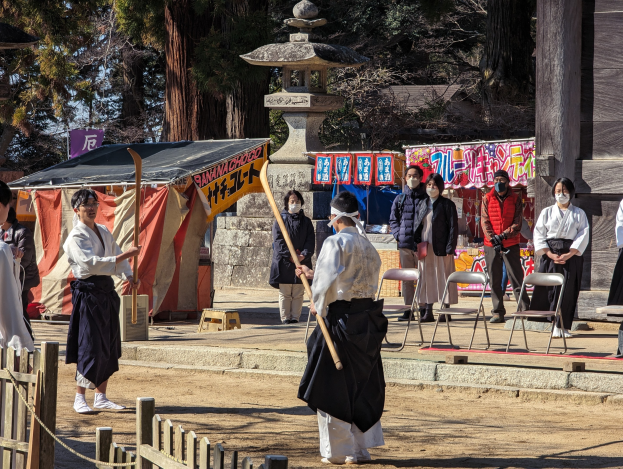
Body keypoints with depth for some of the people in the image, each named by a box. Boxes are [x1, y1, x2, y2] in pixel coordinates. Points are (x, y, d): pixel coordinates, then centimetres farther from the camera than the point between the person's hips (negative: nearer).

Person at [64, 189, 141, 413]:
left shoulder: (104, 232, 14)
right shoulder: (75, 237, -11)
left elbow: (117, 255, 15)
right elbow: (91, 263, -22)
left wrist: (128, 275, -5)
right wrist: (124, 256, -25)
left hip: (107, 292, 8)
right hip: (87, 292, -8)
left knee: (109, 345, 8)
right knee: (90, 346, -10)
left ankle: (101, 397, 15)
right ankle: (80, 399, -2)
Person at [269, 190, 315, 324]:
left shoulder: (306, 222, 12)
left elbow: (310, 241, 4)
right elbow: (278, 241, -5)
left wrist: (304, 255, -14)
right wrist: (290, 256, -15)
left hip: (302, 262, 2)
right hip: (284, 263, -2)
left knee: (298, 294, 3)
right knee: (285, 293, -2)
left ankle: (295, 317, 7)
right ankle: (285, 318, 2)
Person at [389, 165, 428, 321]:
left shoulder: (426, 199, 3)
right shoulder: (400, 199, 13)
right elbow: (393, 220, 18)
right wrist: (398, 234, 2)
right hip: (404, 244, 4)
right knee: (406, 279, 5)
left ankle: (424, 309, 1)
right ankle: (409, 309, 9)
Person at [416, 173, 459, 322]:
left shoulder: (447, 204, -2)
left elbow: (453, 227, -5)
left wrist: (450, 249, -13)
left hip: (441, 249, -5)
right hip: (425, 249, 5)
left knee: (443, 278, -1)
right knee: (426, 279, 5)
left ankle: (446, 312, 4)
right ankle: (428, 312, 8)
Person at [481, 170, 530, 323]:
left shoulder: (515, 199, 4)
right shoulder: (487, 199, 7)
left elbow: (517, 224, -1)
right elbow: (485, 222, 1)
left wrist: (503, 235, -15)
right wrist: (493, 239, -12)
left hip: (511, 245, -2)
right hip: (491, 246, 2)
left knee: (517, 278, -5)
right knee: (494, 281, 2)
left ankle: (525, 309, -3)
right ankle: (498, 313, 8)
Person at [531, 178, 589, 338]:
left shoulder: (579, 214, 9)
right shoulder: (547, 212, 11)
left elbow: (583, 235, 1)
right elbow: (538, 235, 5)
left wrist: (569, 254, -11)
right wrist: (550, 254, -8)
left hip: (572, 256, 0)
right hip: (550, 254, 1)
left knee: (568, 291, -5)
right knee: (551, 289, -7)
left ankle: (565, 326, 0)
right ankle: (556, 325, -3)